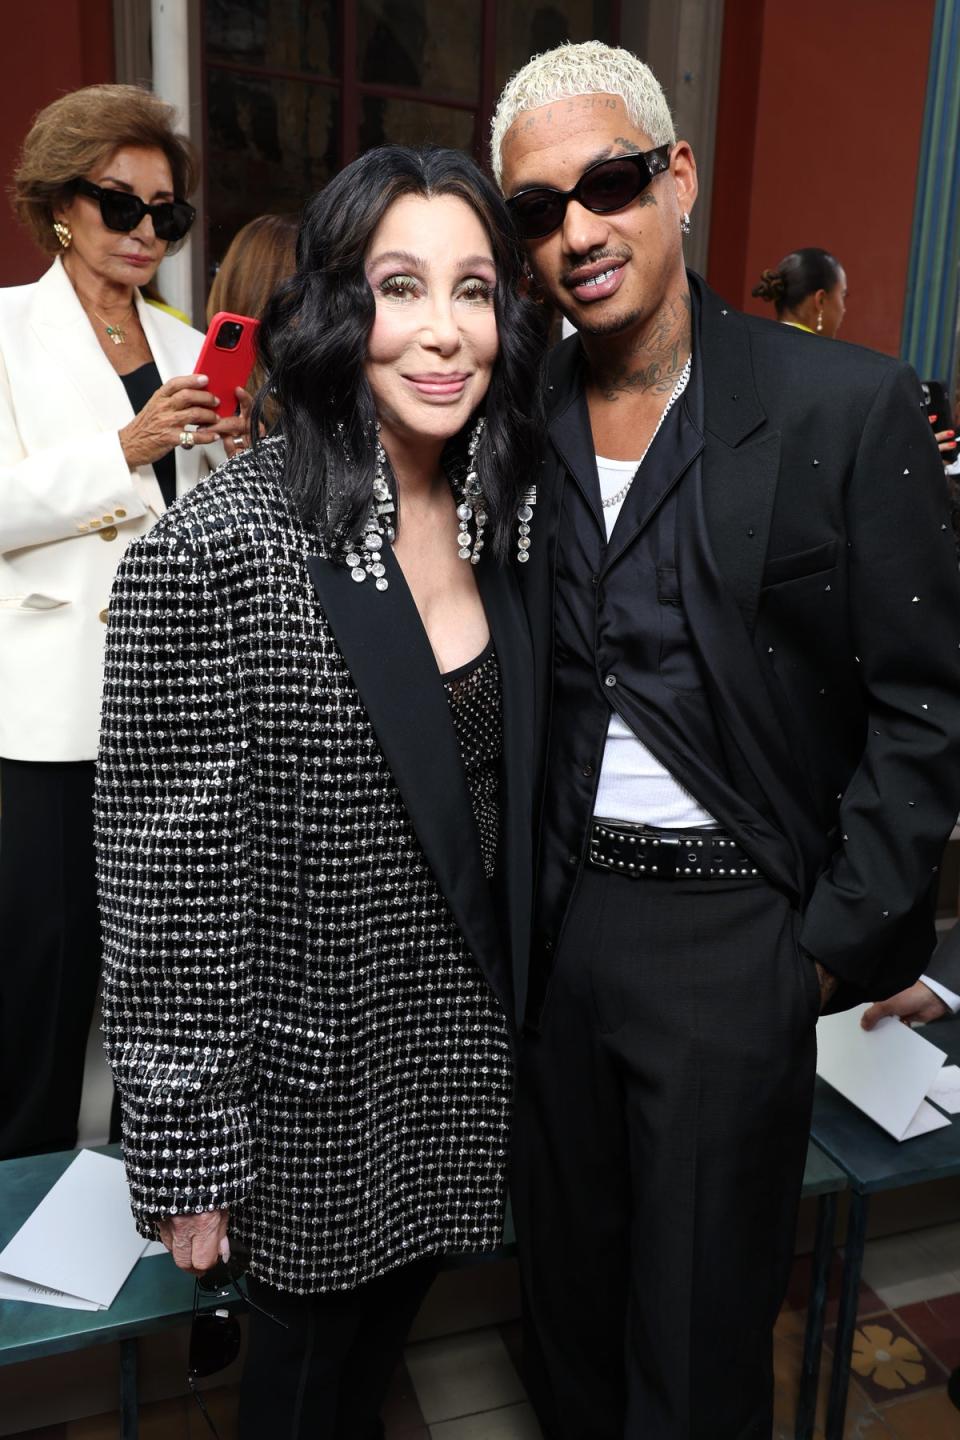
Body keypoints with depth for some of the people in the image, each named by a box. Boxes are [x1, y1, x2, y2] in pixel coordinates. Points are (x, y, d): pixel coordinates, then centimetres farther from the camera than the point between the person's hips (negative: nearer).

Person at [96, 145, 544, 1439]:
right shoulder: (218, 551, -24)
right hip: (320, 1069, -5)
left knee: (397, 1304, 28)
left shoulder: (494, 517, -2)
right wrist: (185, 1155, -12)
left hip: (467, 1033, 6)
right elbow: (169, 884, -19)